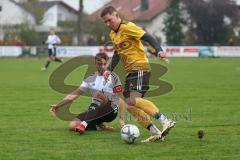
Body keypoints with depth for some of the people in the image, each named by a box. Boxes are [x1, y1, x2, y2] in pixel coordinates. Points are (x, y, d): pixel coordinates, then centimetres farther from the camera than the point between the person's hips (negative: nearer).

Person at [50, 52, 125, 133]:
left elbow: (119, 99, -6)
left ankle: (84, 124, -41)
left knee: (99, 94, -36)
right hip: (95, 111, 4)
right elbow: (74, 94, 10)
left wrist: (121, 118, -17)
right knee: (73, 125, -20)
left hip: (111, 111, -4)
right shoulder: (91, 79, 10)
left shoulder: (113, 77, -1)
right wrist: (58, 105, 3)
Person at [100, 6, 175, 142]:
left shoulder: (128, 27, -9)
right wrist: (110, 69, 21)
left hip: (140, 67, -9)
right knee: (130, 106, 0)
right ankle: (156, 133, -2)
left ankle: (166, 121, -35)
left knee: (134, 99, -27)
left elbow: (147, 38, -19)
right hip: (130, 71, 9)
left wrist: (158, 50, -34)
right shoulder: (113, 34, 18)